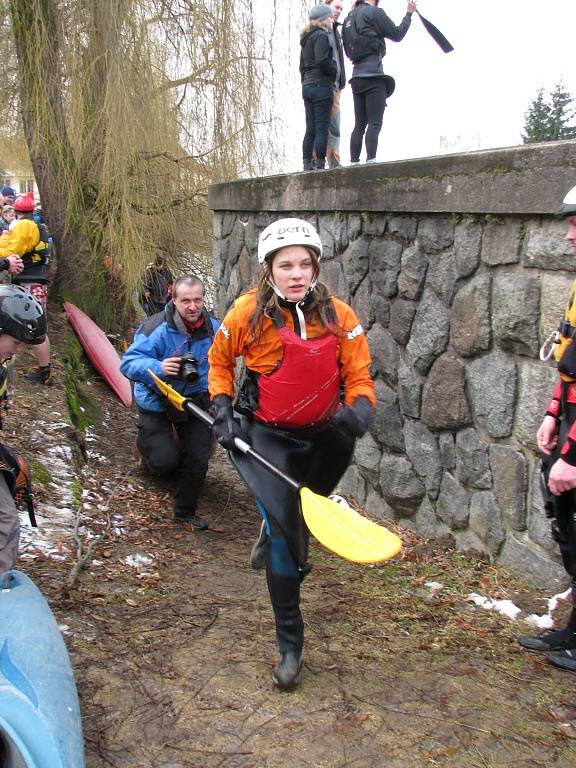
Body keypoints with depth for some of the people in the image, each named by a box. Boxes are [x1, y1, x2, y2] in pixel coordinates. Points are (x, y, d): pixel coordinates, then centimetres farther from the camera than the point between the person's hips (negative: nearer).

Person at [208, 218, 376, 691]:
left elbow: (359, 377, -7)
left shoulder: (339, 316, -12)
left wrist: (359, 409, -28)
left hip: (322, 435, 3)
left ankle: (273, 541, 61)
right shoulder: (248, 313, -14)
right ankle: (290, 646, -1)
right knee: (284, 526, -14)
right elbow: (219, 361, 4)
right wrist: (223, 409, -6)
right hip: (264, 434, -3)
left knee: (296, 522, 20)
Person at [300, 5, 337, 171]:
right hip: (321, 86, -9)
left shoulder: (306, 39, 20)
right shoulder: (321, 36, -8)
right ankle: (320, 164, -10)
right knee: (322, 128, -8)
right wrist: (335, 71, -4)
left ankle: (307, 164, 6)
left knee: (310, 129, 7)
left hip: (307, 87, 9)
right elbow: (322, 61, -19)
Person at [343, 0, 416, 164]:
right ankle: (371, 160, -21)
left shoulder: (349, 19, 18)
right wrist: (409, 13, 14)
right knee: (375, 123, -11)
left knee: (359, 125, 6)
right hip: (374, 75, -7)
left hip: (357, 76, 7)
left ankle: (354, 162, 2)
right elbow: (397, 35, 2)